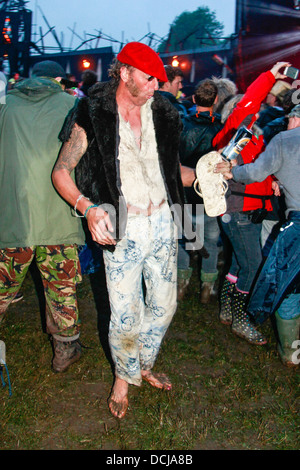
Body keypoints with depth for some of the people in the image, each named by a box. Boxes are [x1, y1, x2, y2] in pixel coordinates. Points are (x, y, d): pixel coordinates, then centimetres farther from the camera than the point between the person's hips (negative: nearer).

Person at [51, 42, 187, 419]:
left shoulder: (161, 113, 6)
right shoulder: (92, 115, -9)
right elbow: (61, 172, -5)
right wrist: (89, 208, -21)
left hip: (162, 221, 5)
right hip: (123, 228, -5)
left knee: (163, 305, 15)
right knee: (126, 316, 0)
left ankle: (145, 366, 41)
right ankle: (124, 377, 30)